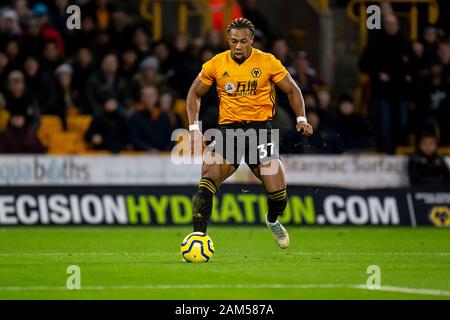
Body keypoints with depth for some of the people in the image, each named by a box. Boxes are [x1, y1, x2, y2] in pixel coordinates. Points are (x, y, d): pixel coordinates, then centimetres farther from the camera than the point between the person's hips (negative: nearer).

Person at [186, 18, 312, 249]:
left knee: (278, 195, -6)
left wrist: (301, 119, -5)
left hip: (260, 126, 0)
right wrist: (194, 128, 1)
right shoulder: (216, 64, 0)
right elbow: (195, 93, 13)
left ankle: (273, 221, 30)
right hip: (228, 128, 0)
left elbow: (292, 90, 10)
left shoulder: (268, 62, -1)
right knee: (207, 180, -24)